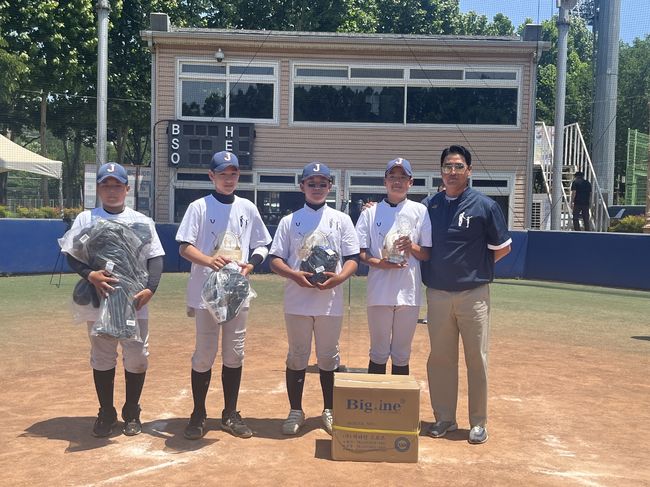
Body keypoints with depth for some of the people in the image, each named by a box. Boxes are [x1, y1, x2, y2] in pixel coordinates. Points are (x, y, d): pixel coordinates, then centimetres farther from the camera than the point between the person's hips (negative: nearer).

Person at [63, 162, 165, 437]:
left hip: (135, 302, 0)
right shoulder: (86, 219, 7)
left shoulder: (142, 221, 8)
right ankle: (106, 414, 23)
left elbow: (156, 257, 3)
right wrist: (90, 275, -20)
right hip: (99, 302, 0)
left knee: (137, 358, 3)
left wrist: (150, 289, -12)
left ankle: (132, 414, 20)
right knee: (102, 359, 9)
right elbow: (71, 253, -1)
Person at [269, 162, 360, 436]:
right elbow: (275, 260, 3)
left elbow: (353, 259, 4)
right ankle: (295, 411, 19)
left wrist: (338, 277, -16)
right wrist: (294, 275, -16)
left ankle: (329, 411, 23)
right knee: (297, 357, 7)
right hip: (297, 301, 0)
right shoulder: (289, 221, 7)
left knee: (329, 358, 9)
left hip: (330, 302, 0)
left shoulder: (341, 220, 7)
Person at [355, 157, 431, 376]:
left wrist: (412, 247, -15)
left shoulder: (420, 211, 6)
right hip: (379, 291, -1)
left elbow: (429, 254, 6)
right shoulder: (371, 212, 5)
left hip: (409, 292, 1)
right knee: (379, 352, 8)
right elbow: (359, 252, 3)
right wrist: (379, 263, -16)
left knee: (402, 355, 10)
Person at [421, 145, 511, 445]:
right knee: (440, 358, 10)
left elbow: (502, 248, 3)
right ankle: (444, 418, 23)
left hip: (473, 294, -3)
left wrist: (475, 266, 1)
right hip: (437, 294, 3)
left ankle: (478, 422, 15)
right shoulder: (428, 205, 7)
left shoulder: (484, 205, -3)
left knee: (476, 358, 3)